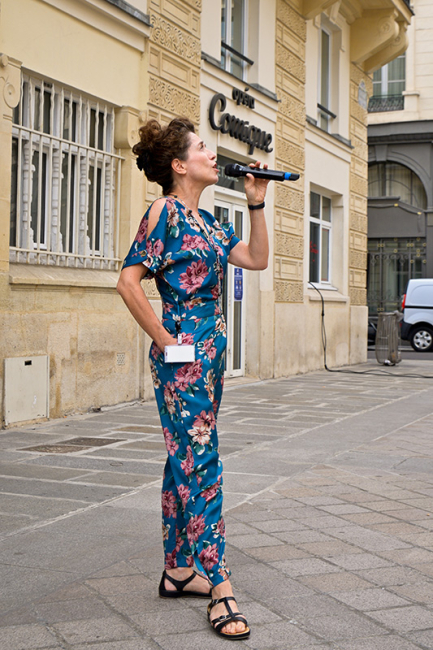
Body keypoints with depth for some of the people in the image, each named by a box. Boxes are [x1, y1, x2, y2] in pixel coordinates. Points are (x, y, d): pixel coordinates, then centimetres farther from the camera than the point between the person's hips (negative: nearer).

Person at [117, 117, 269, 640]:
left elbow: (257, 259, 19)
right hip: (183, 355, -9)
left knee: (185, 461, 13)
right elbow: (128, 281, -17)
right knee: (200, 463, -8)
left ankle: (177, 570, 22)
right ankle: (220, 589, -4)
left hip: (210, 355, 9)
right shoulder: (165, 211, -10)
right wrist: (165, 341, -14)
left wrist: (256, 203, 12)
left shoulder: (205, 220, 16)